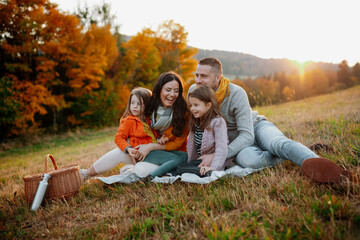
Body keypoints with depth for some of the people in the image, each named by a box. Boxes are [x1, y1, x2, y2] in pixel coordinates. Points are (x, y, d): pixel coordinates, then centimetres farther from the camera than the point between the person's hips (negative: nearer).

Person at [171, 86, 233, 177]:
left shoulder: (217, 122, -15)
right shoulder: (195, 123, 10)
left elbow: (221, 149, -23)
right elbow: (191, 144, 15)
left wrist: (213, 168, -33)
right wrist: (190, 162, 11)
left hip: (214, 160, -7)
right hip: (201, 159, 7)